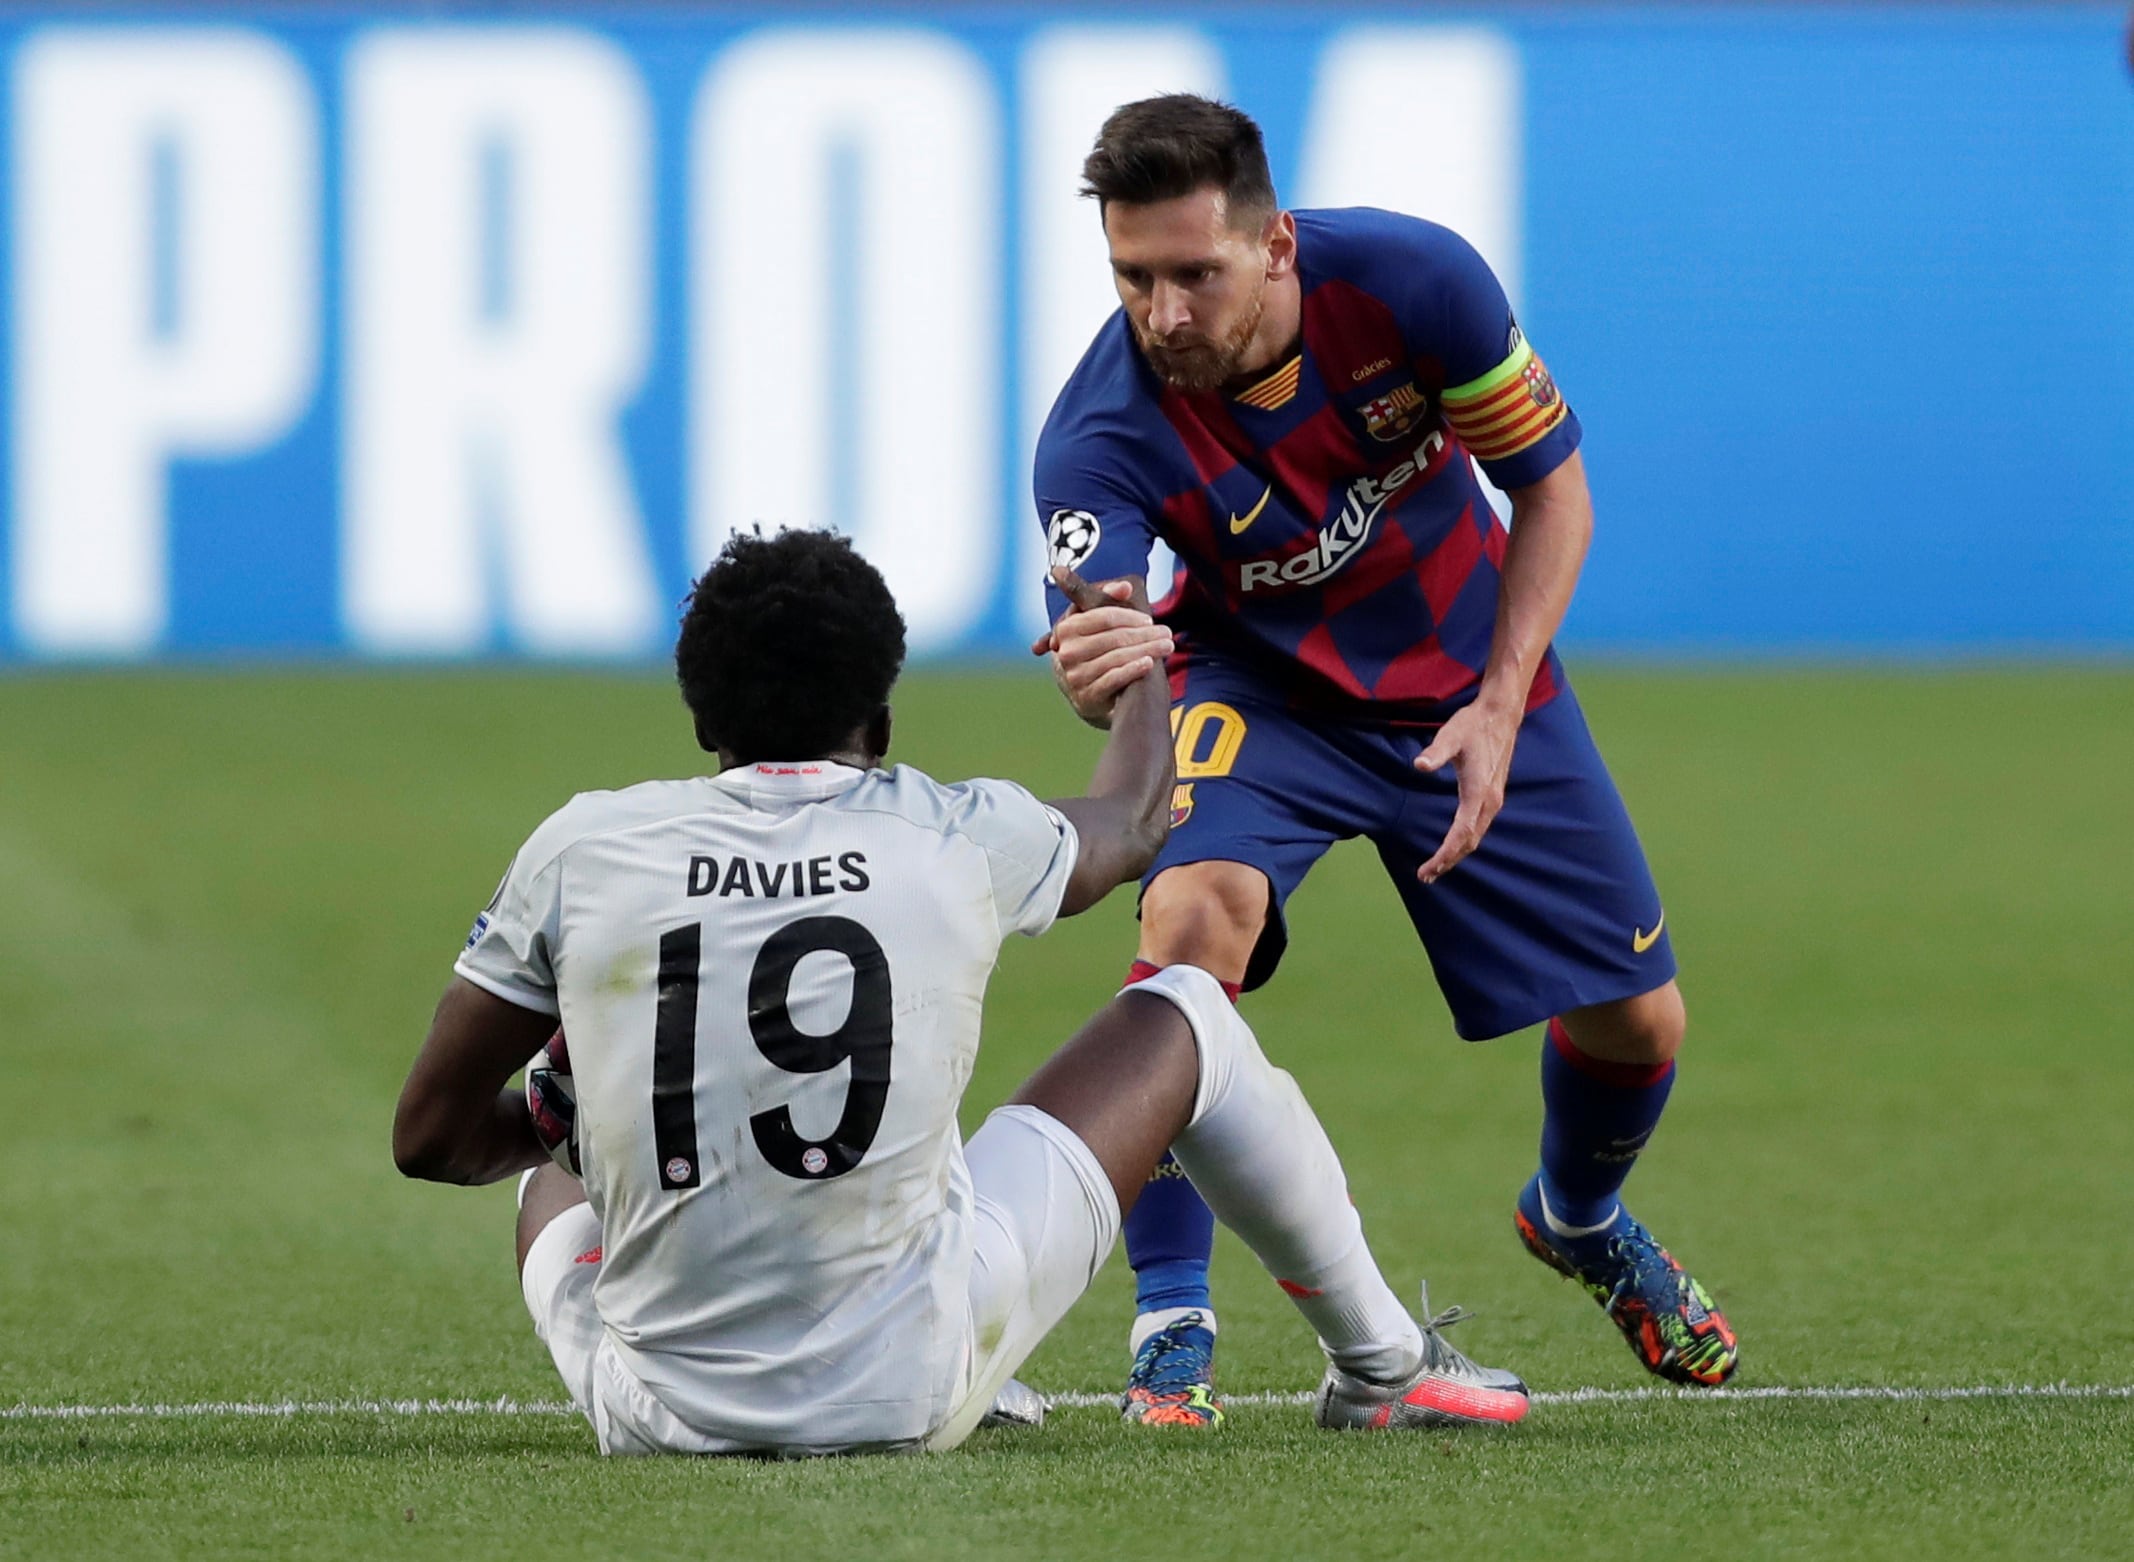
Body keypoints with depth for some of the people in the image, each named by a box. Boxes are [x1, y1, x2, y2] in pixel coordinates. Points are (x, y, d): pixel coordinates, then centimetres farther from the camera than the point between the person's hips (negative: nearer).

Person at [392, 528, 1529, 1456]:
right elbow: (1130, 823, 24)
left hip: (658, 1414, 1)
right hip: (910, 1398, -1)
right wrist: (1138, 669, 46)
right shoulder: (960, 839, -2)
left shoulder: (582, 849, -4)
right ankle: (1382, 1368, 36)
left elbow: (432, 1138, 3)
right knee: (1184, 1016, 19)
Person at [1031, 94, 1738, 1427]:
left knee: (1638, 1024, 7)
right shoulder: (1102, 435, -32)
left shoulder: (1411, 279, -28)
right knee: (1194, 915, -33)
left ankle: (1581, 1218, 44)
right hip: (1264, 682, -2)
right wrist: (1104, 672, -70)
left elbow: (1554, 484, -14)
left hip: (1469, 675, 2)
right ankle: (1172, 1331, -24)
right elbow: (1103, 624, -45)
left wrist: (1499, 710, -22)